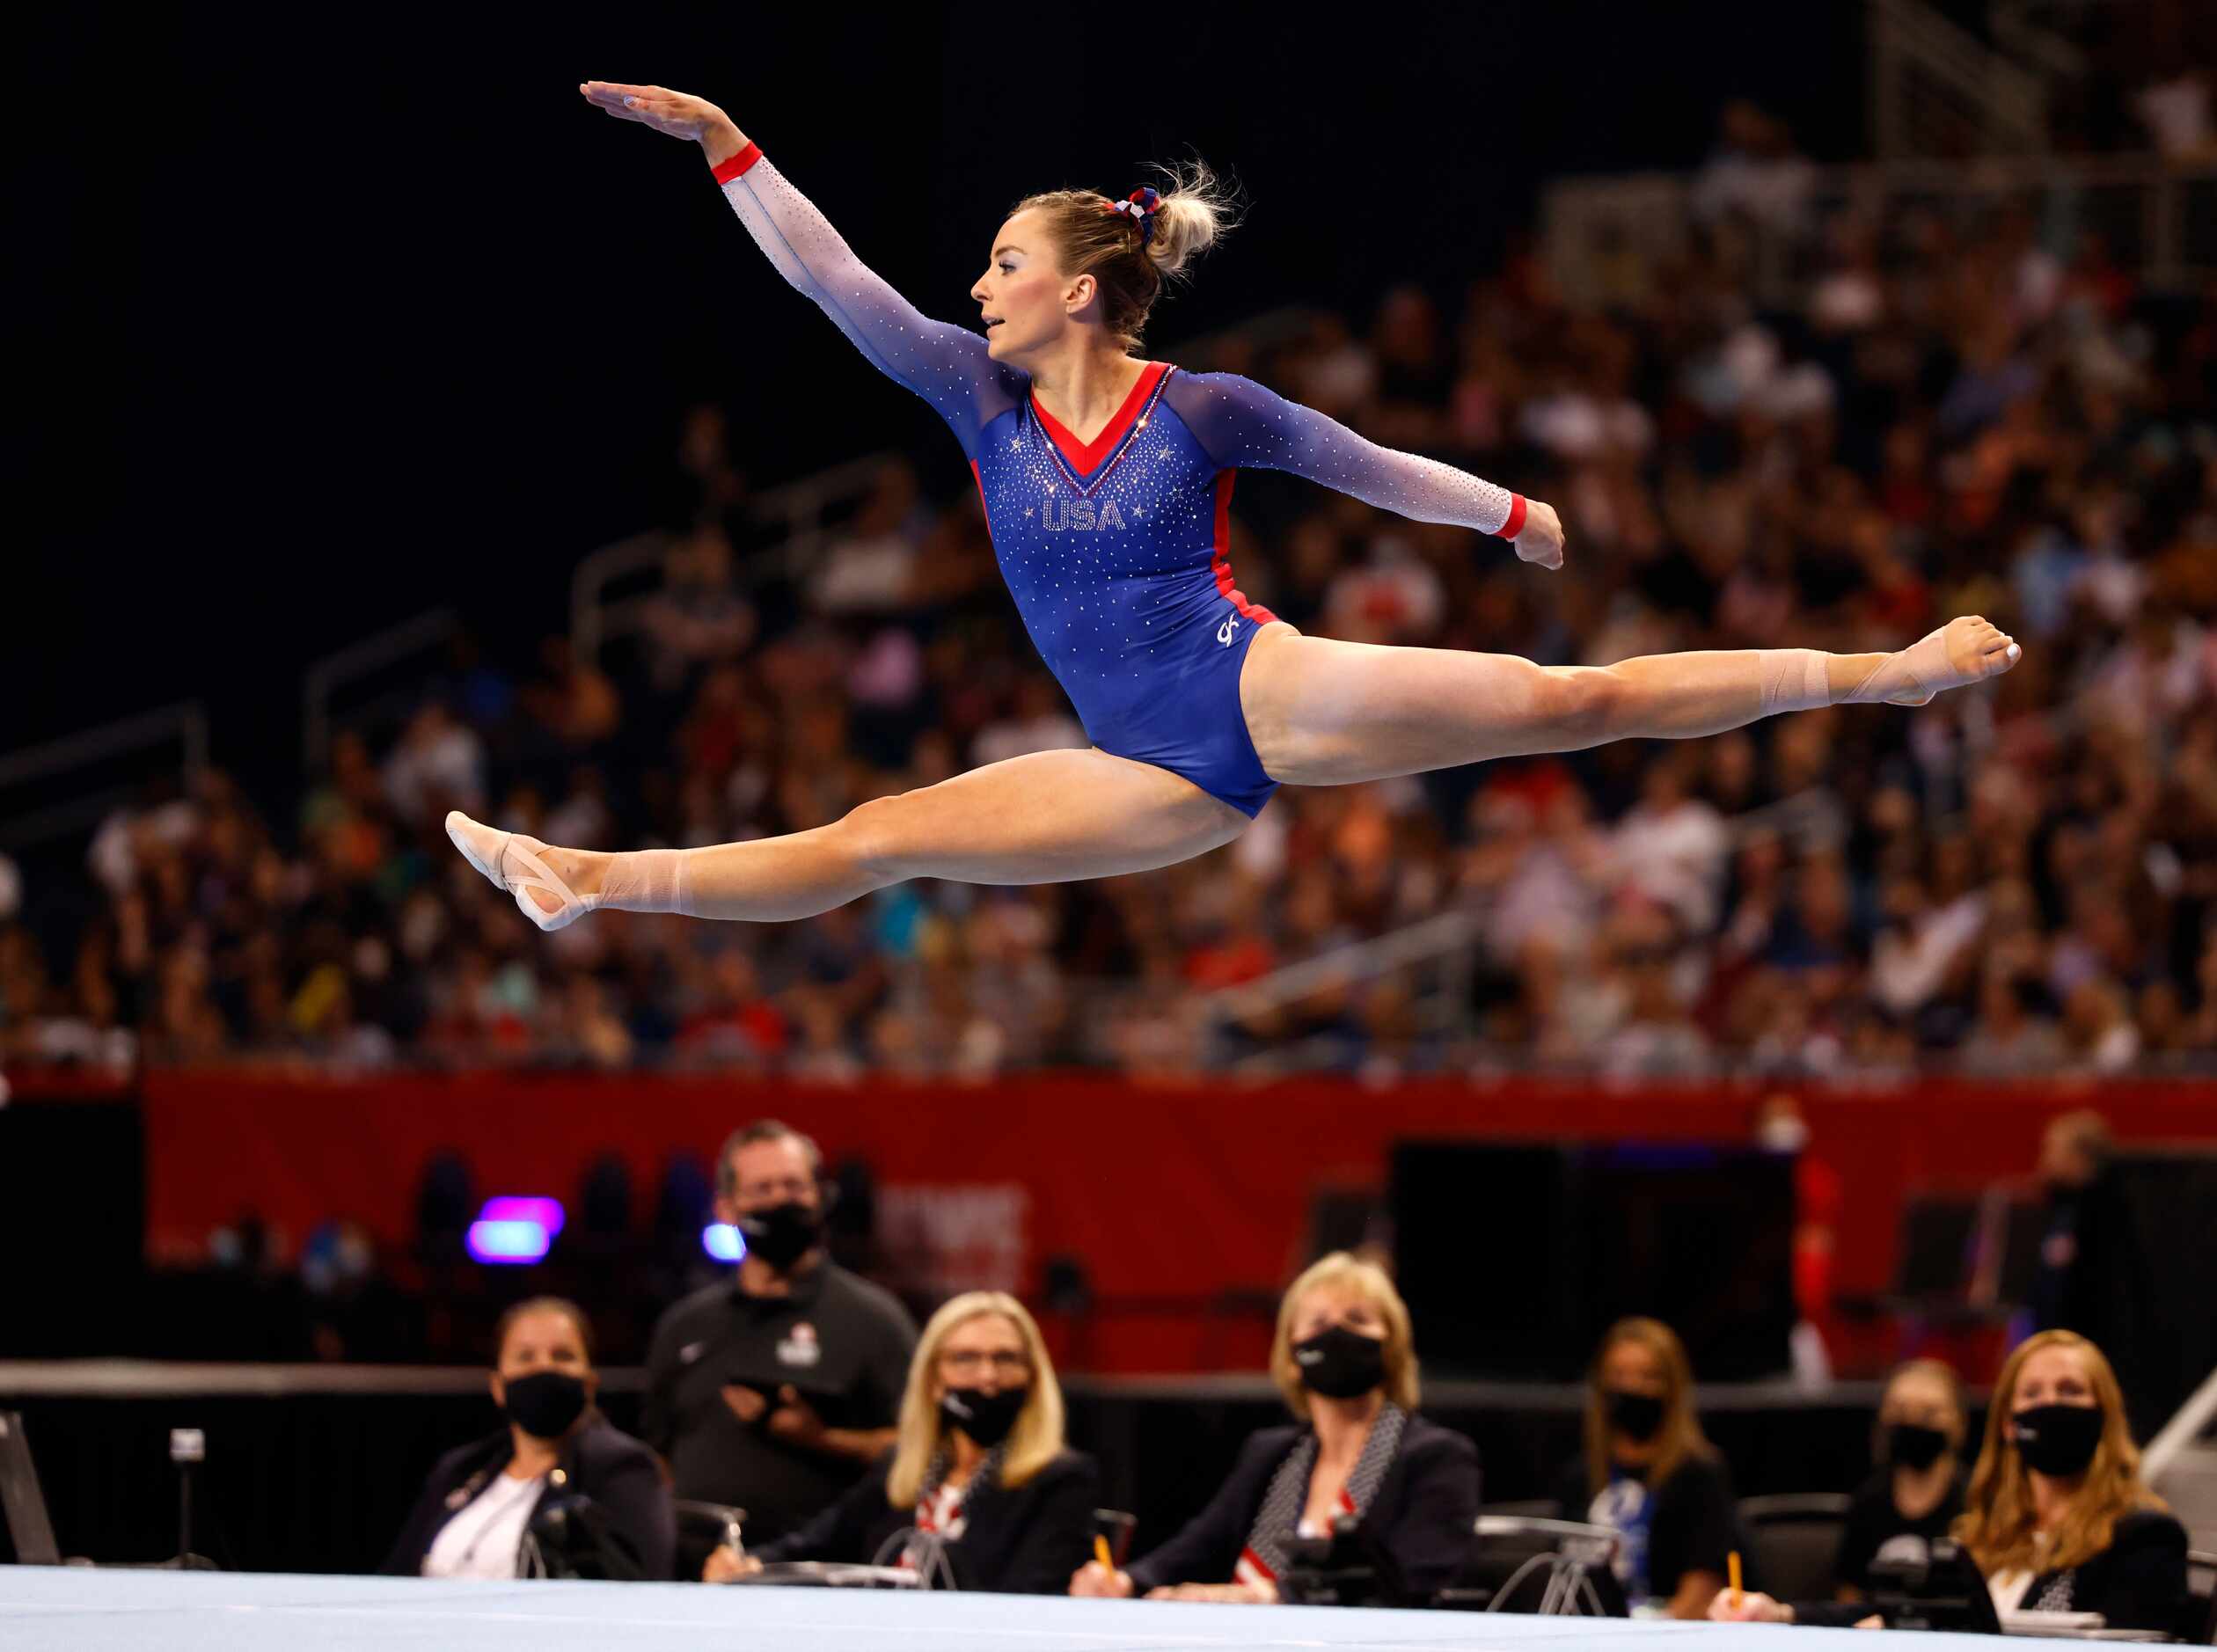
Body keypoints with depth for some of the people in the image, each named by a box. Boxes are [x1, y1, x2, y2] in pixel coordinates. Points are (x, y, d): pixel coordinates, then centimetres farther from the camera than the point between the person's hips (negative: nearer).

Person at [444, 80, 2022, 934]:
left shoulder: (1206, 408, -2)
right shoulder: (984, 397, 6)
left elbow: (1370, 463, 12)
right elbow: (834, 280, 3)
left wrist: (1512, 513, 21)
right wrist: (726, 147, -2)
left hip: (1264, 690, -3)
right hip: (1165, 775, 4)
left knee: (1573, 702, -15)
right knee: (874, 836, 0)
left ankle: (1885, 669, -14)